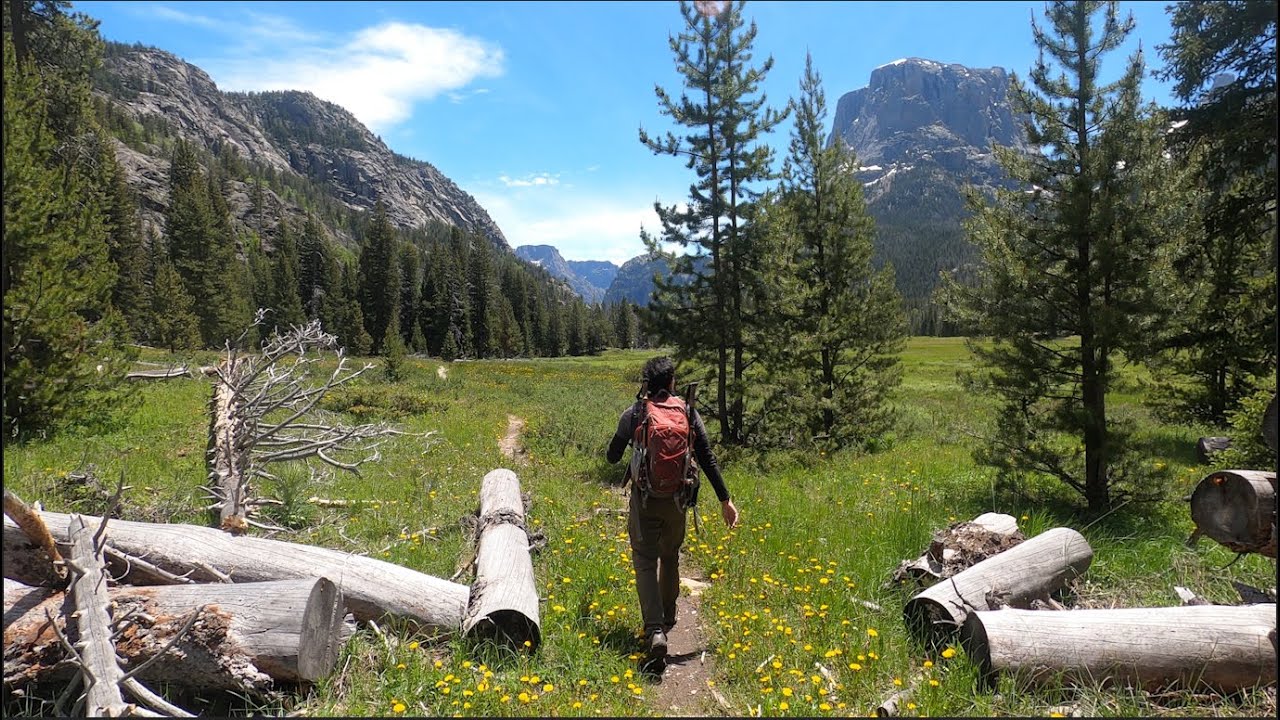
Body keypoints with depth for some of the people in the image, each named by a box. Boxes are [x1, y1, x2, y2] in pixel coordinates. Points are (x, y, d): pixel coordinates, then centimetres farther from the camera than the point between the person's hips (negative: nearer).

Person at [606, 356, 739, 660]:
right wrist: (725, 499, -2)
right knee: (670, 559, 22)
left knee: (645, 562, 2)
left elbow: (612, 457, 0)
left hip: (644, 500, -2)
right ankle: (667, 619, 39)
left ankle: (655, 629, -15)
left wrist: (624, 437, 21)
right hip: (677, 500, 3)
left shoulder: (632, 415, -9)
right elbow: (707, 460, -6)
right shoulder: (689, 414, -5)